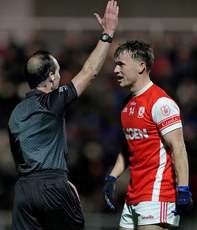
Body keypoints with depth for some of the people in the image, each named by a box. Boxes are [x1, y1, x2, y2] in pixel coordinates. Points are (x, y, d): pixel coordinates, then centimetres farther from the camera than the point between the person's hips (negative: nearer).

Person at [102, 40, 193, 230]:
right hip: (133, 196, 9)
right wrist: (112, 178, 17)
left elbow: (178, 148, -16)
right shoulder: (128, 103, 15)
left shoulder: (160, 102, -12)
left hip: (157, 195, -9)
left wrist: (183, 190, -21)